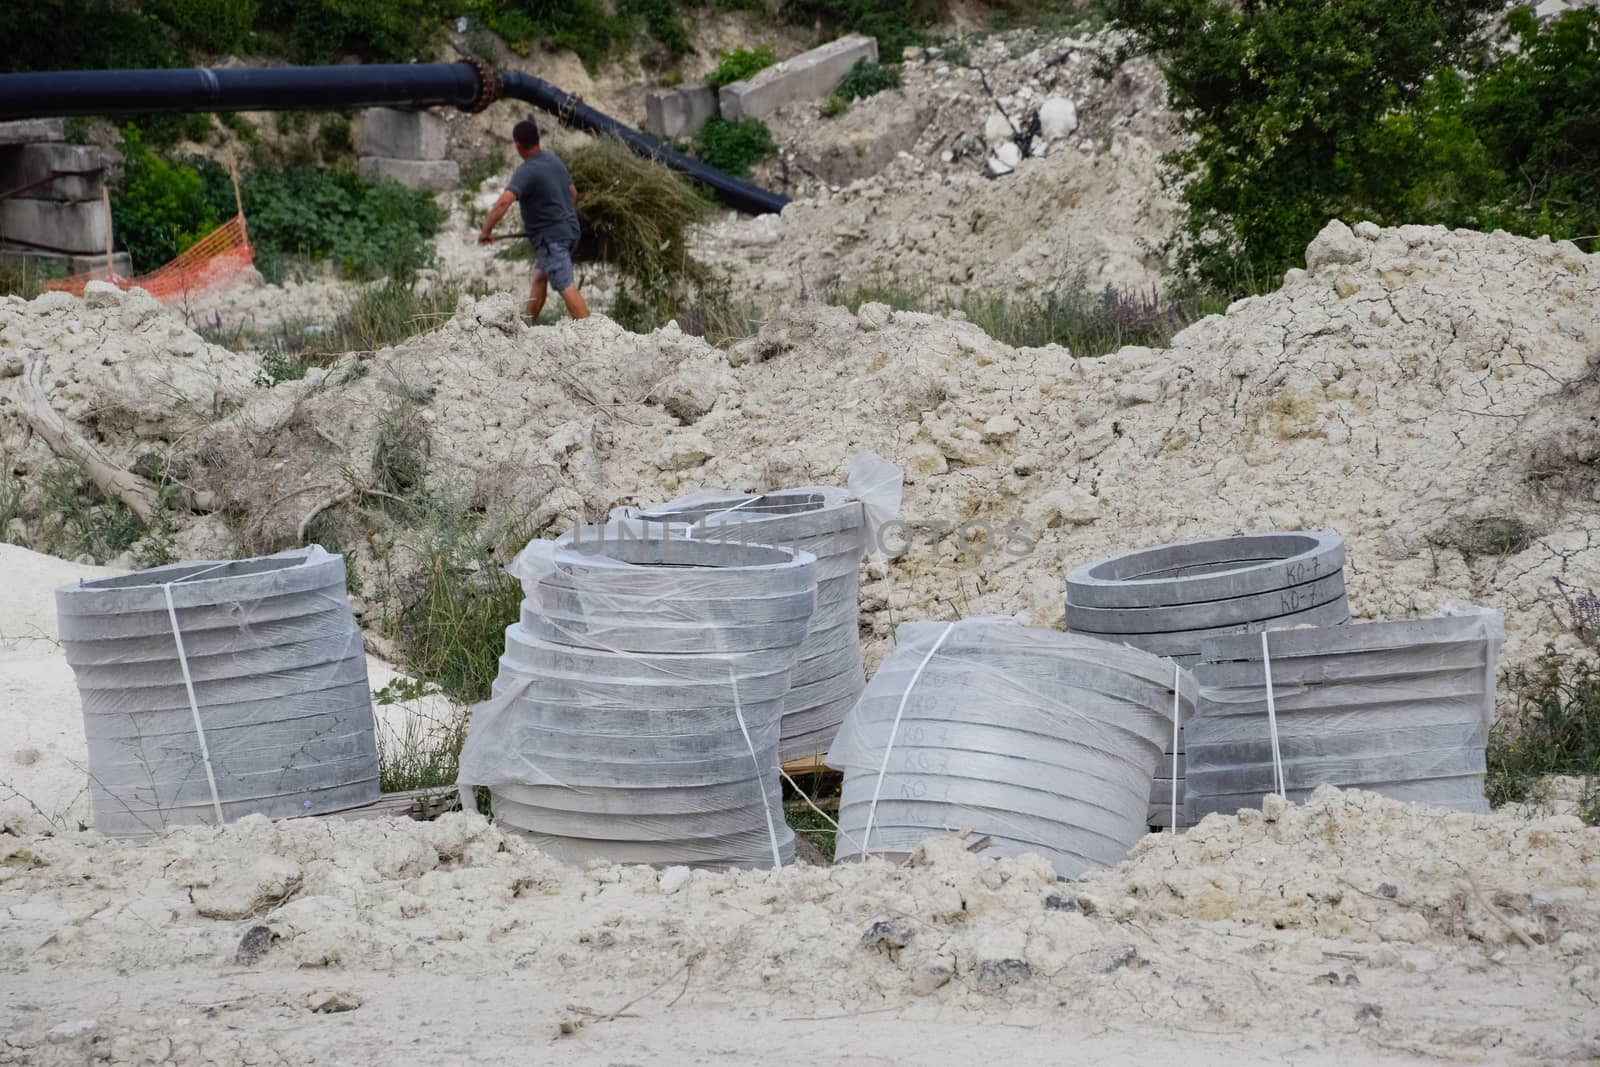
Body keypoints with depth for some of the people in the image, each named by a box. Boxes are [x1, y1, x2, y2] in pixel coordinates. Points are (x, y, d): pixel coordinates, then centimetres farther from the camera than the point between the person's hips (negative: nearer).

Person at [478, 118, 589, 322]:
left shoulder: (526, 172, -19)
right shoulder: (554, 160, 7)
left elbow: (504, 201, -32)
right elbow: (573, 192, 20)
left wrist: (486, 230, -25)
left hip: (550, 237, -9)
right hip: (568, 230, 9)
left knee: (566, 287, -10)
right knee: (540, 276, 20)